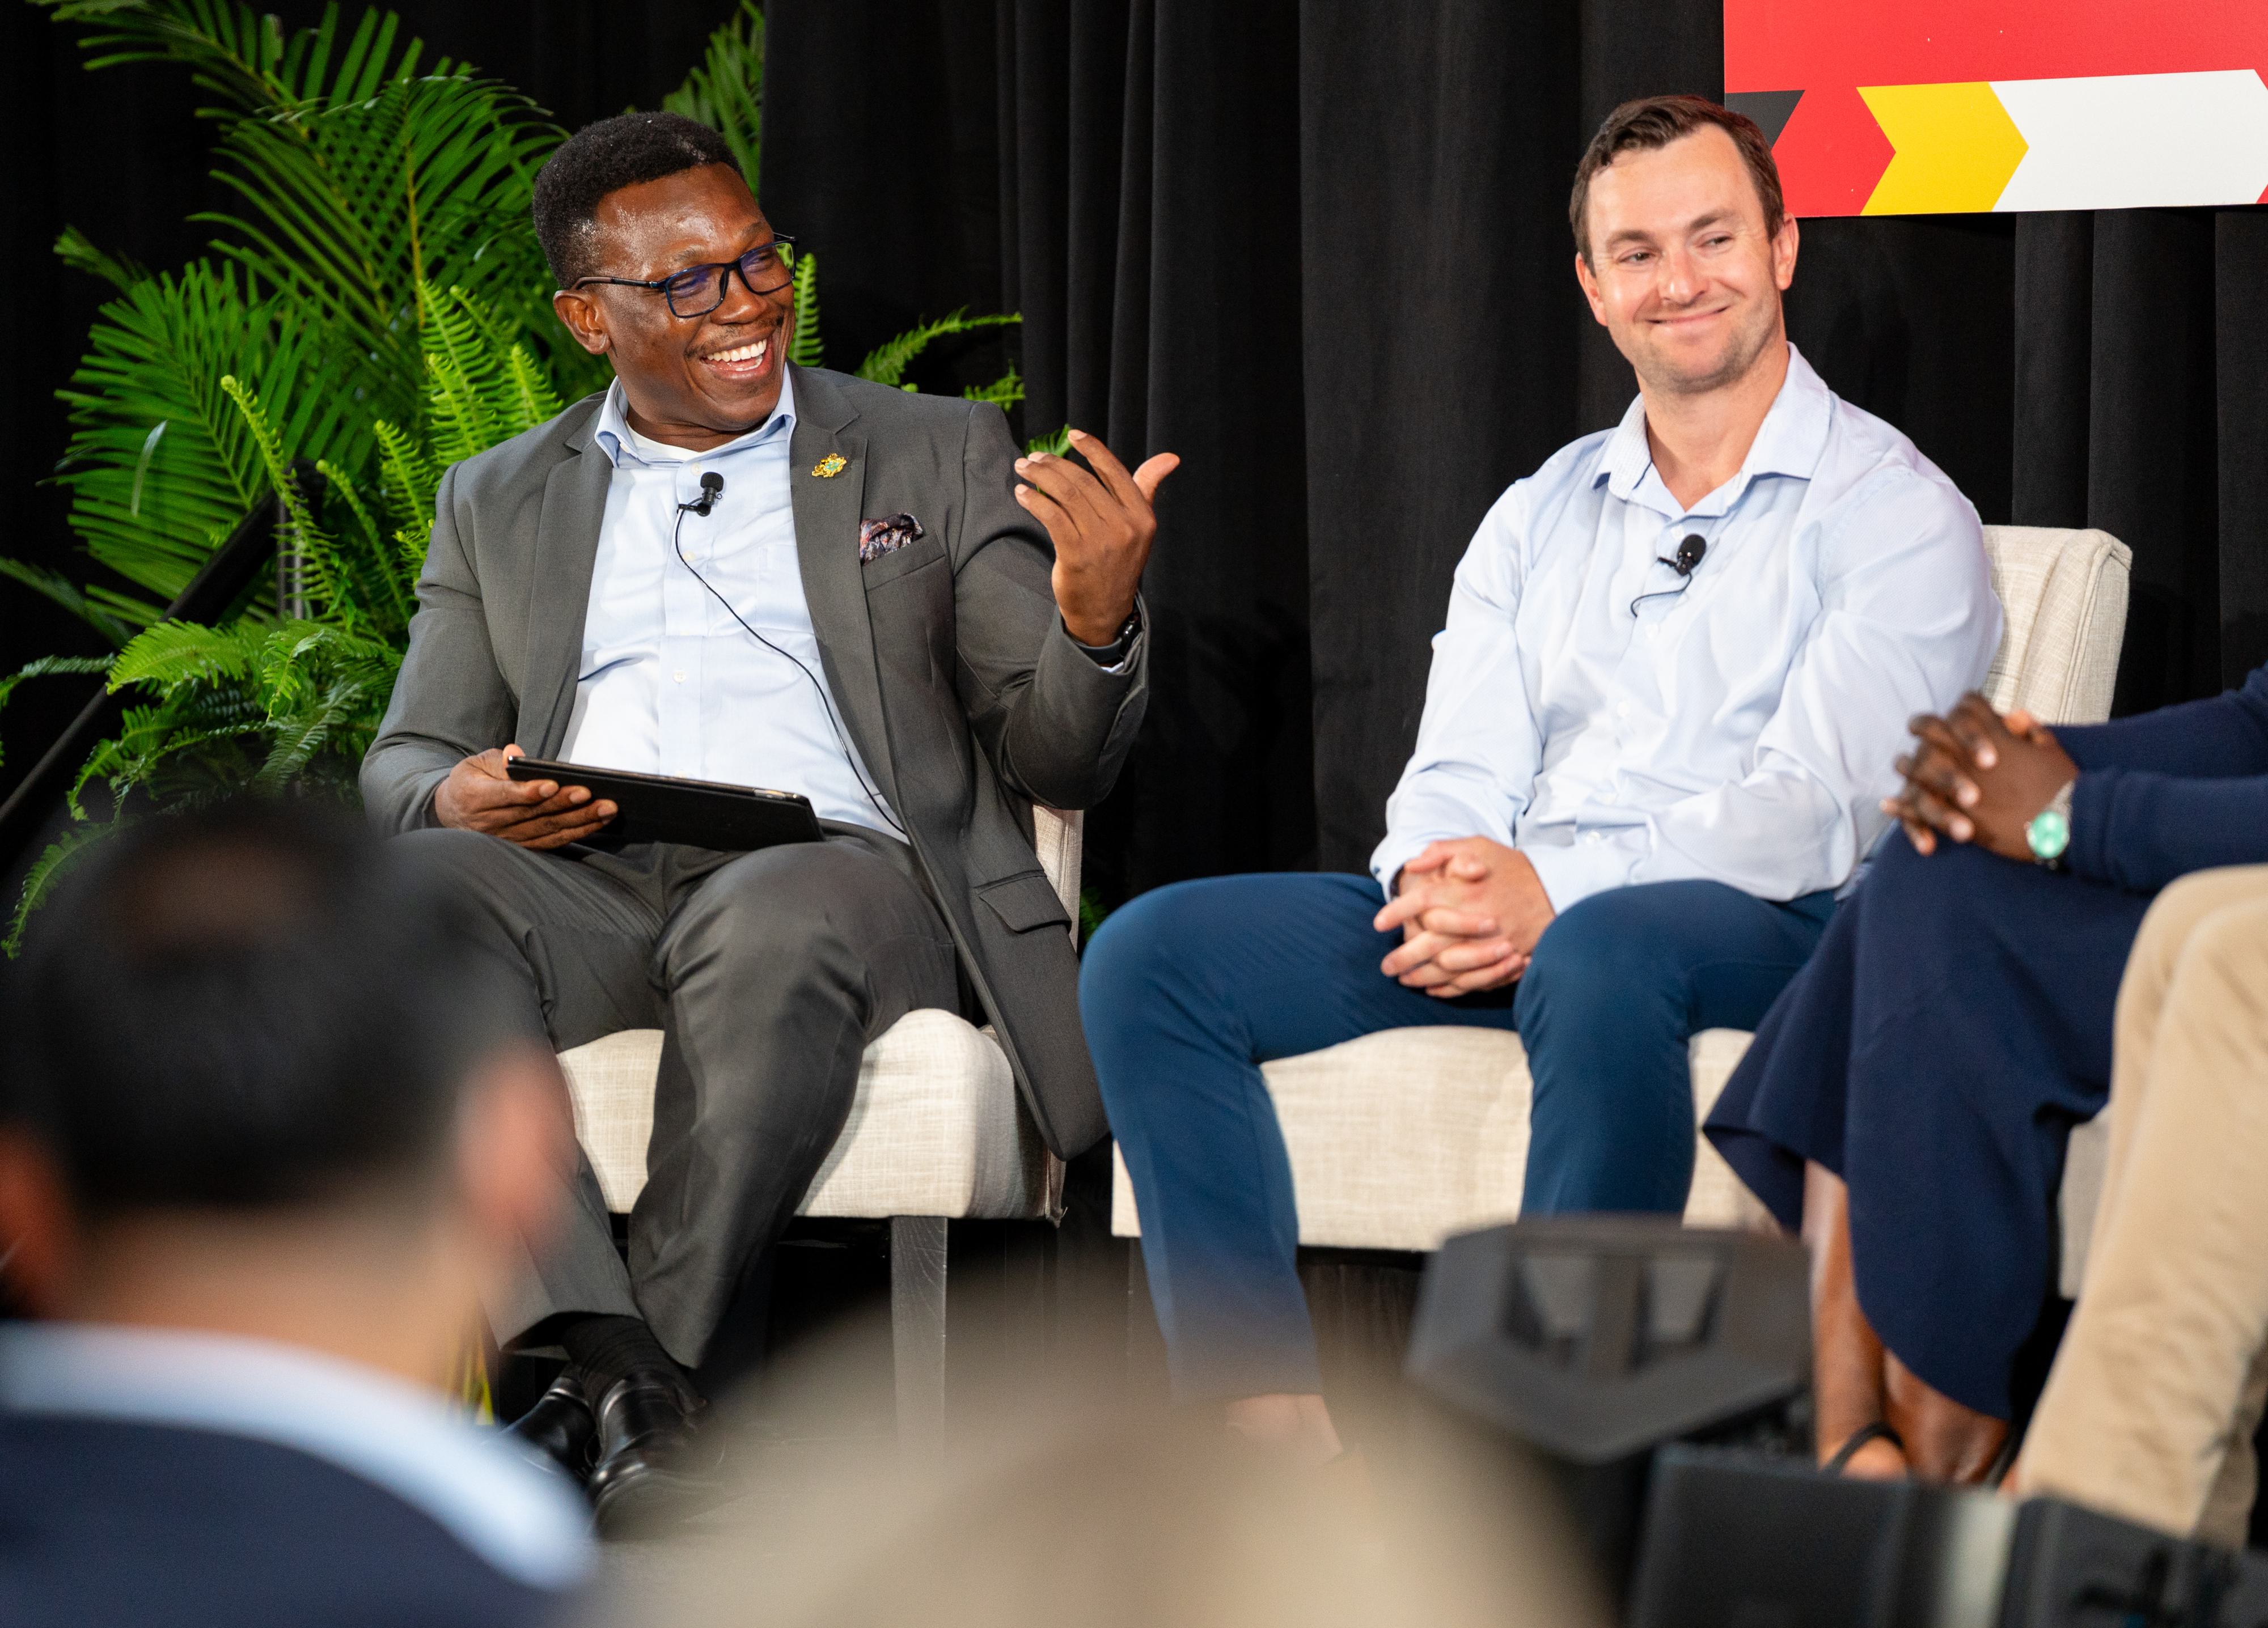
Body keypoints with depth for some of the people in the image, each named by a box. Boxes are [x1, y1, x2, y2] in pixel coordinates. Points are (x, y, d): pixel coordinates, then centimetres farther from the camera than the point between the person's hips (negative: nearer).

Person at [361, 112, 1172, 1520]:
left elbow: (1058, 765, 10)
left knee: (772, 932, -39)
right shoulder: (499, 504, 22)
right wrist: (455, 798, -6)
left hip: (839, 868, -2)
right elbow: (405, 763, 20)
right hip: (587, 880, 2)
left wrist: (1095, 621, -15)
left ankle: (647, 1382, -28)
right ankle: (609, 1359, -36)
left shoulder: (941, 457, 16)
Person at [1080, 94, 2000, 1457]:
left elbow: (1813, 806, -10)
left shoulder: (1896, 512, 3)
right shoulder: (1540, 518, 22)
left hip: (1771, 931, -6)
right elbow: (1459, 774, 12)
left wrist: (1554, 889, -23)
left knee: (1598, 958, -42)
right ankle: (1280, 1441, -24)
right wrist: (1441, 890, -13)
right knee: (1150, 957, -15)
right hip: (1507, 918, 6)